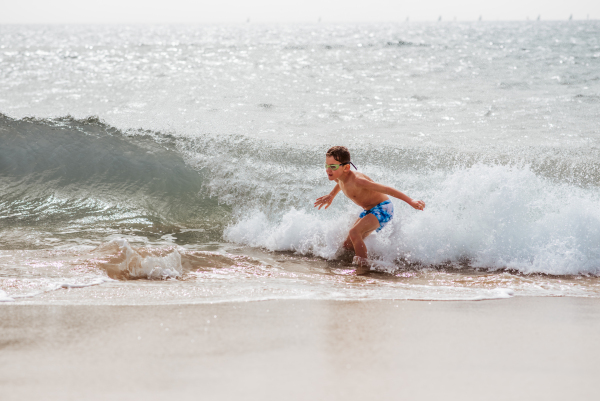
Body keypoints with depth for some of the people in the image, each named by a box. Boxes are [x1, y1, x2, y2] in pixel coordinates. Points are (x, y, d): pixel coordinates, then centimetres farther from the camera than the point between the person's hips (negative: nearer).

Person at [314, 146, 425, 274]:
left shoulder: (356, 181, -32)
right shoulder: (339, 176, -6)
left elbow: (386, 189, -29)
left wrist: (411, 202, -29)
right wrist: (331, 196, 32)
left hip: (383, 209, -10)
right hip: (369, 210, 10)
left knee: (354, 233, -29)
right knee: (348, 245, 9)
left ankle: (363, 265, -16)